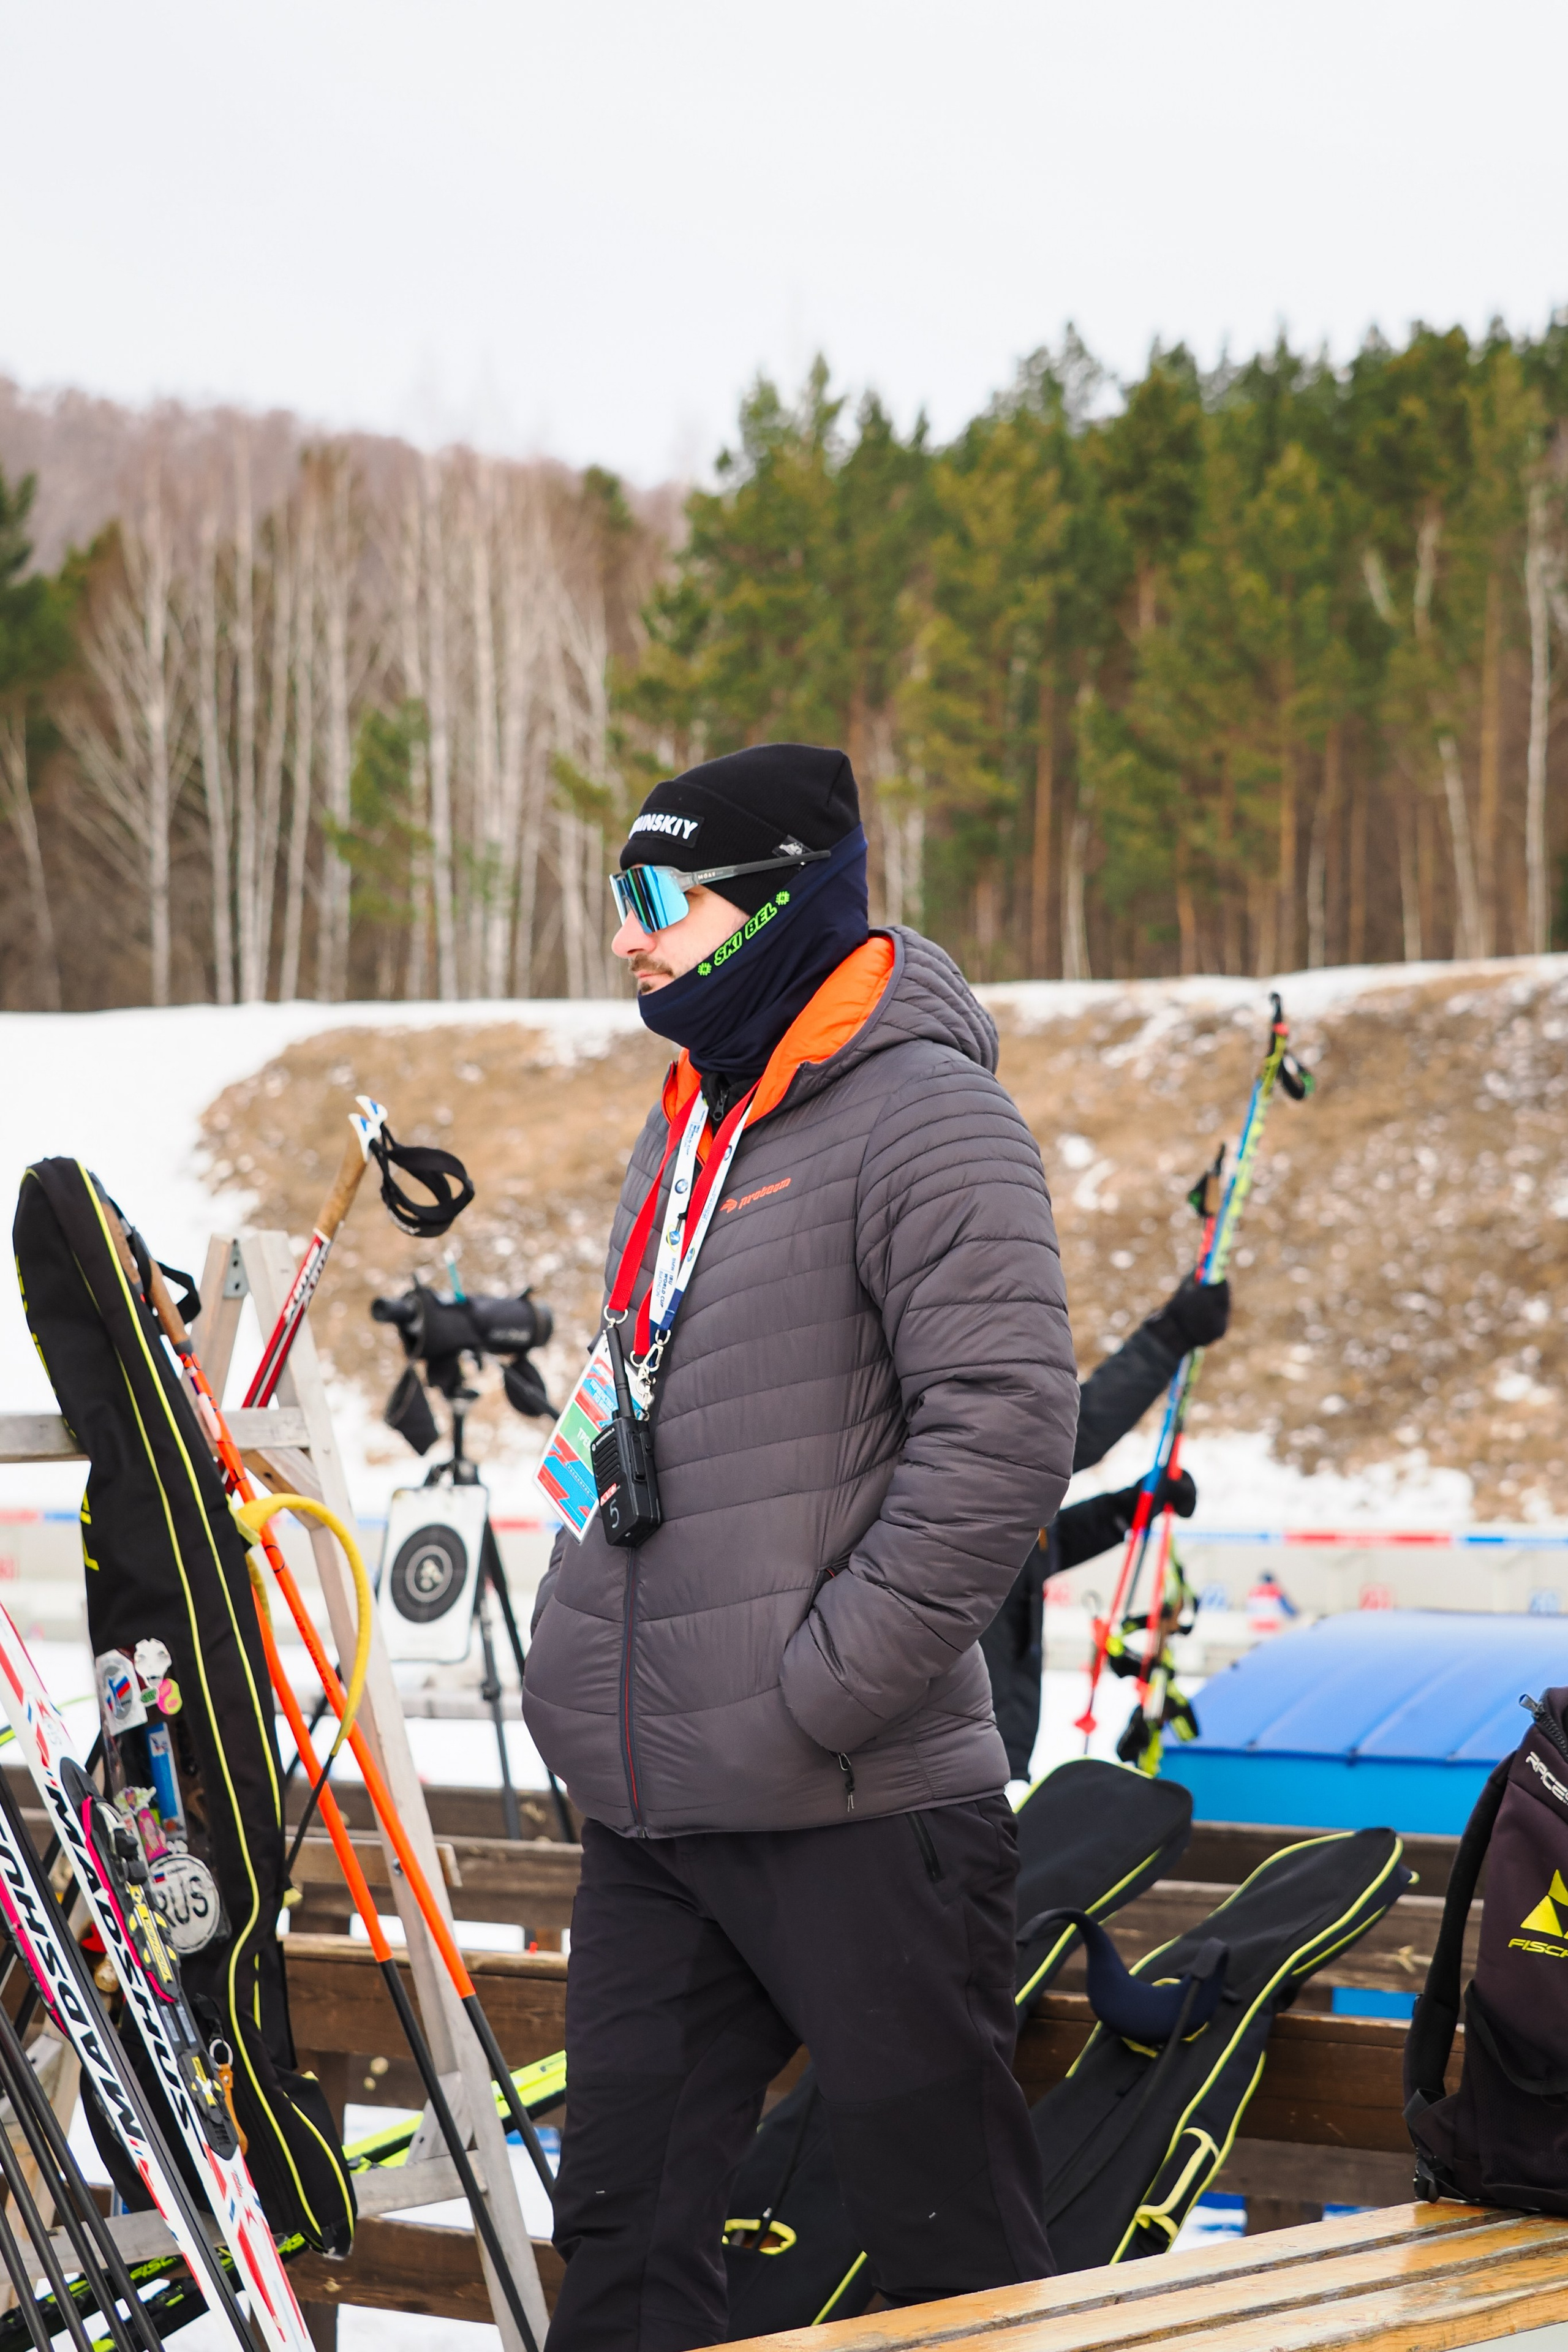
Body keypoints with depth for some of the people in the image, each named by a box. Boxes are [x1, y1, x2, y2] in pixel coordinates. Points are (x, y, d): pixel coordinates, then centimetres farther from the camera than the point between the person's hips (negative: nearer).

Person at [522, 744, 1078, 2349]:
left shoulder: (924, 1116, -10)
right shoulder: (684, 1131, 17)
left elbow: (1002, 1431, -19)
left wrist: (816, 1692, -19)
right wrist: (585, 1681, 16)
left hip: (857, 1809, -8)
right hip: (650, 1817, 8)